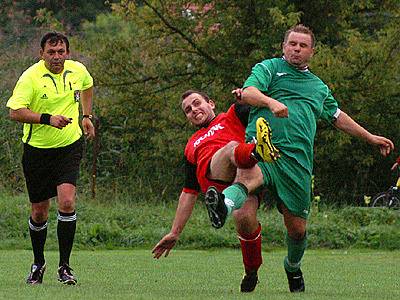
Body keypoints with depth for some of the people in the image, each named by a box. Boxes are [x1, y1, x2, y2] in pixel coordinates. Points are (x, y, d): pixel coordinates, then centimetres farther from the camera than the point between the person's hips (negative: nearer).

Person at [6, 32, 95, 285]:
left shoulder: (78, 71, -1)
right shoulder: (30, 77, -15)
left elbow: (87, 86, 24)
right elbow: (15, 112, -23)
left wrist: (87, 116, 18)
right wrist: (47, 118, -32)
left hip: (69, 148, 1)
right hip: (37, 149, -1)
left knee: (67, 202, -17)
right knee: (39, 212, 7)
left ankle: (65, 266, -10)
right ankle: (38, 263, 30)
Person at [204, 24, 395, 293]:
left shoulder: (319, 87, 30)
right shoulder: (269, 68, 13)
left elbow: (338, 117, 45)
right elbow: (248, 93, -5)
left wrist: (370, 137, 50)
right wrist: (270, 102, -26)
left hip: (297, 159, 4)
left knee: (297, 227, 4)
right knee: (248, 175, -40)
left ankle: (293, 266, 33)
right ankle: (224, 205, -70)